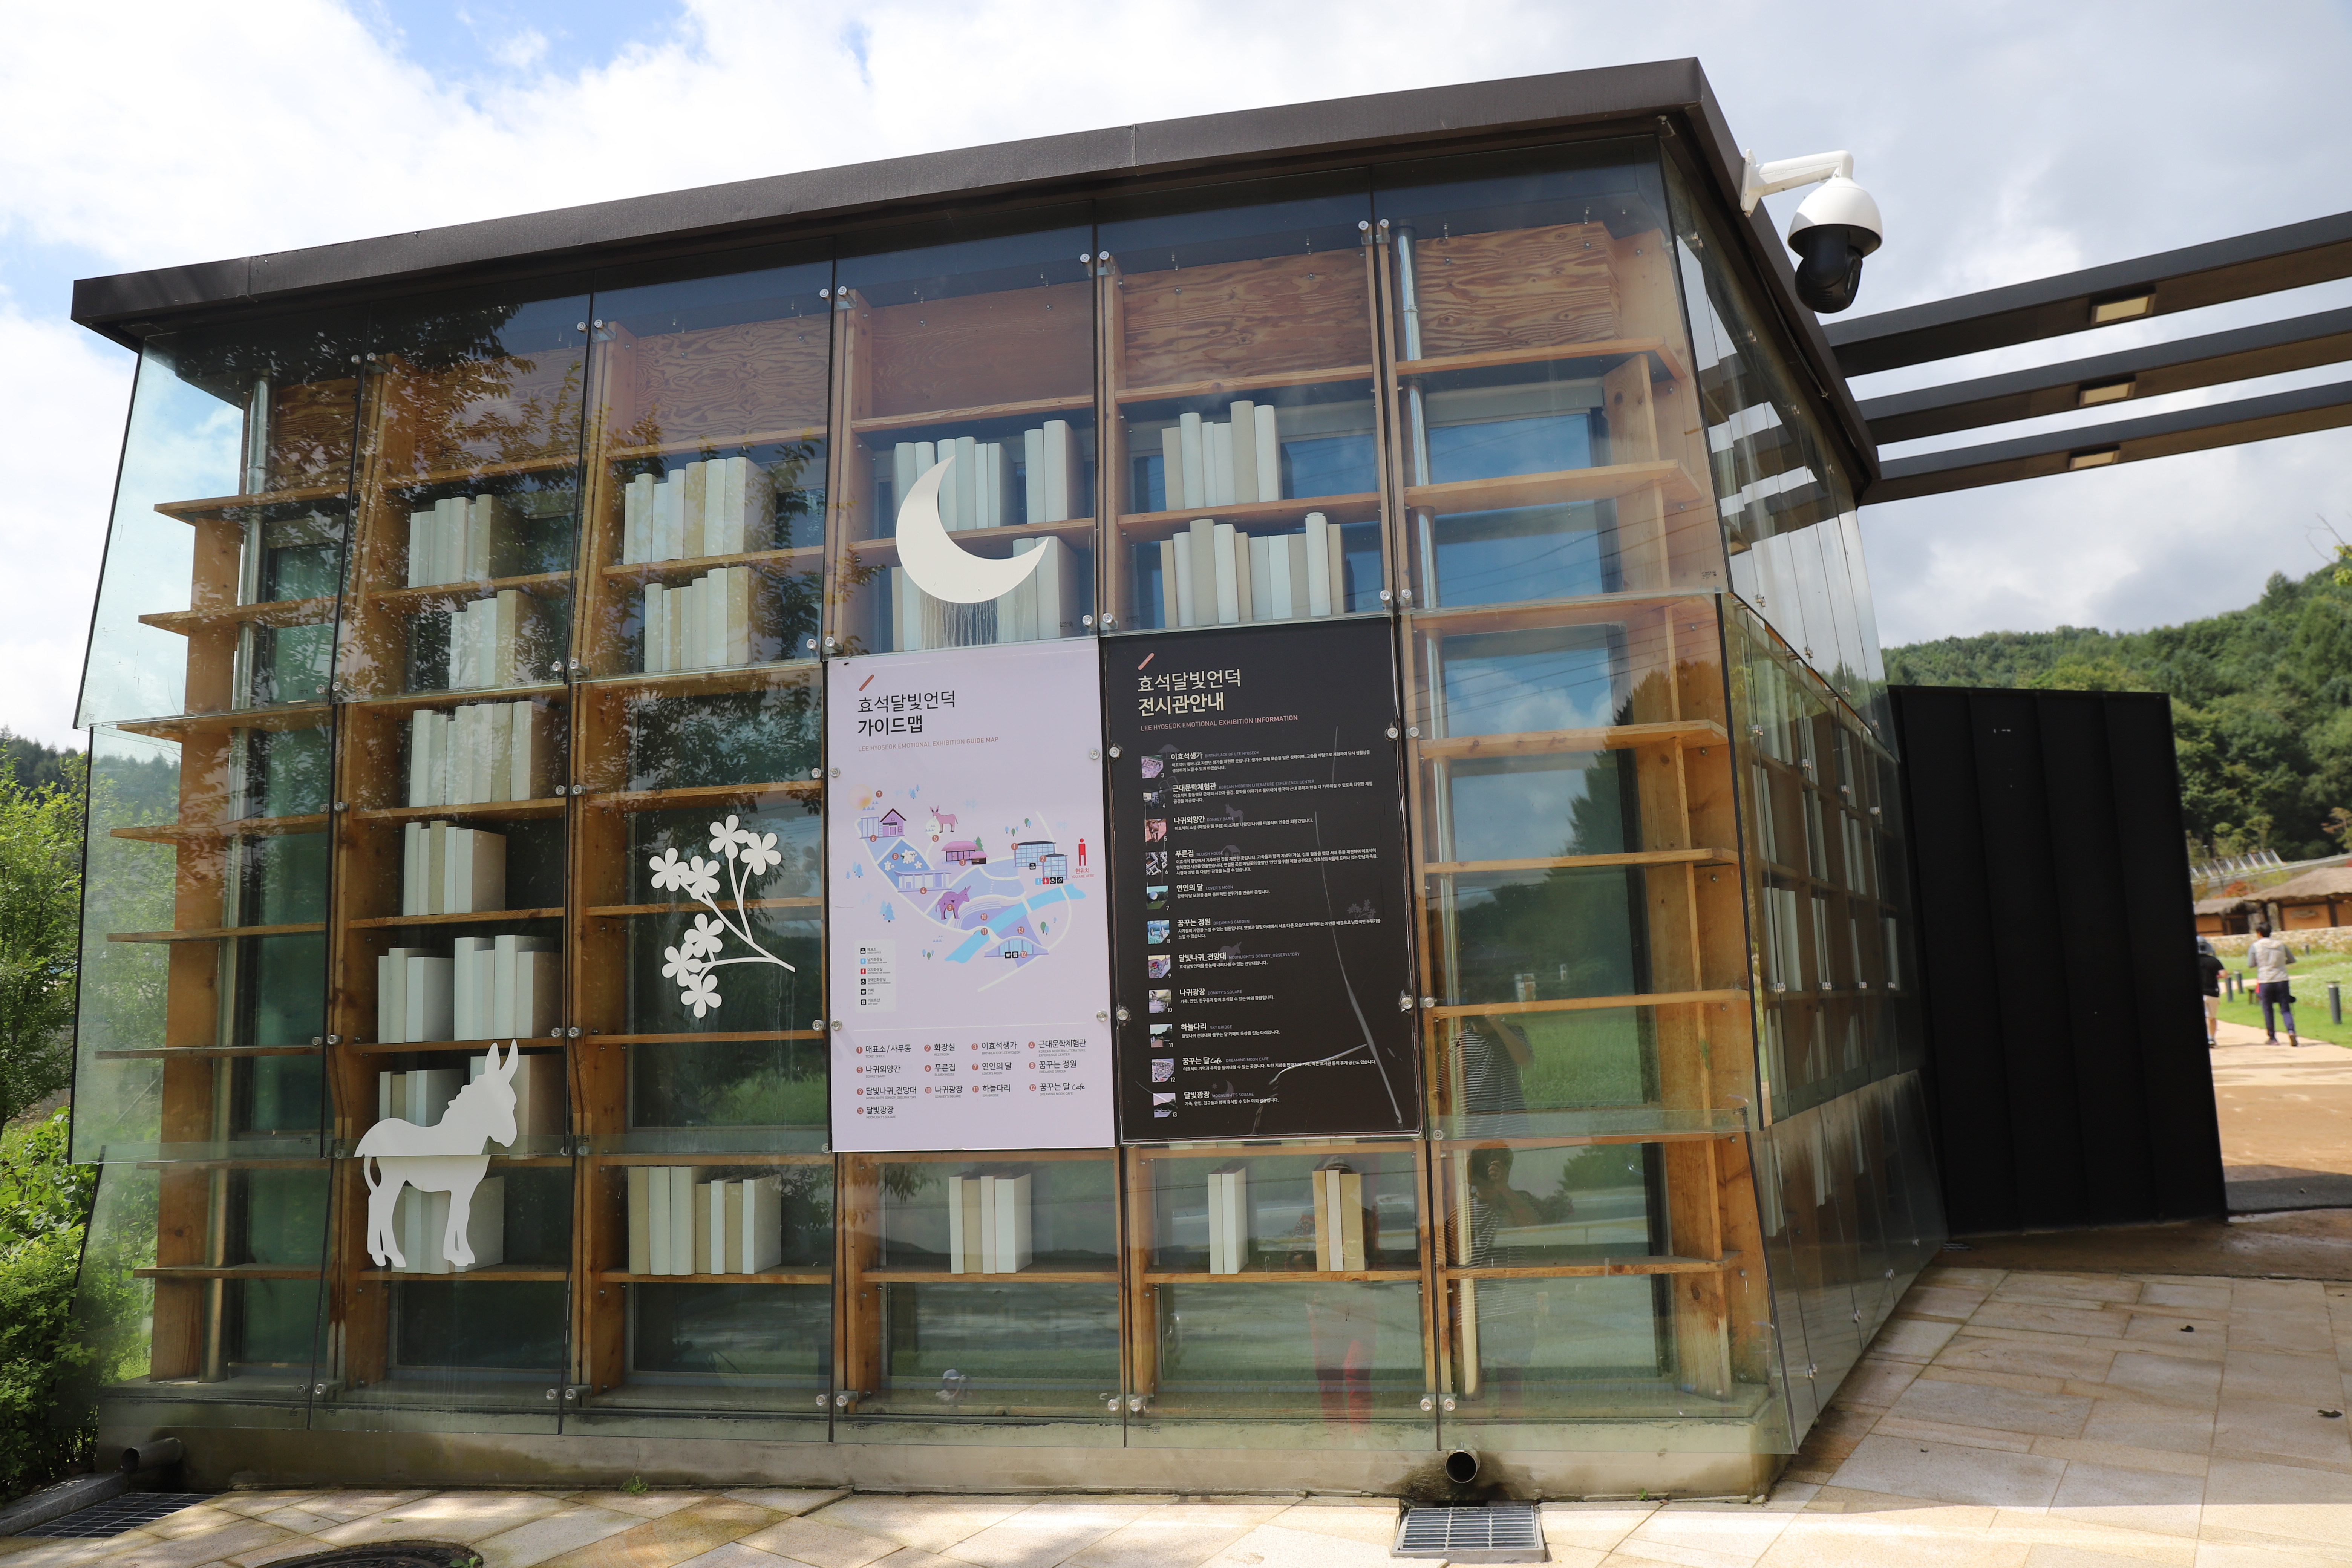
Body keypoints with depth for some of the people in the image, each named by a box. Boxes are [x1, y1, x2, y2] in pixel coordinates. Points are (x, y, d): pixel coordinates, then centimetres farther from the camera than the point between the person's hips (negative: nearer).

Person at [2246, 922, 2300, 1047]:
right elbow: (2292, 960, 13)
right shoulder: (2280, 944, 4)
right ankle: (2291, 1031, -18)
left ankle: (2272, 1037, 14)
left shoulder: (2255, 946, -5)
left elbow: (2251, 964, -3)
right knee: (2285, 1009, 5)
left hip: (2265, 982, -2)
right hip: (2282, 980, 2)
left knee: (2268, 1010, 9)